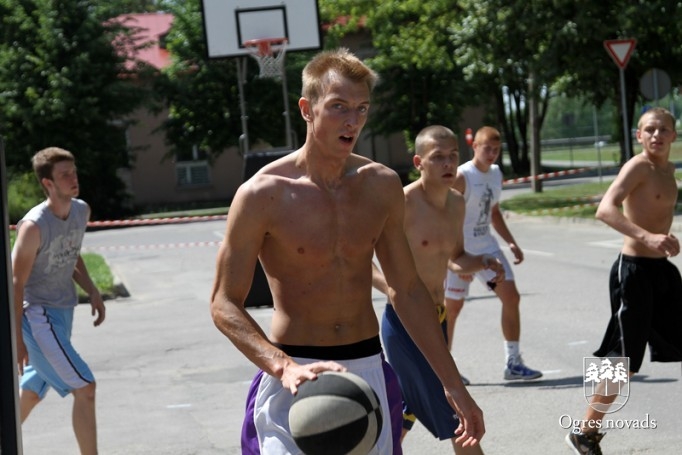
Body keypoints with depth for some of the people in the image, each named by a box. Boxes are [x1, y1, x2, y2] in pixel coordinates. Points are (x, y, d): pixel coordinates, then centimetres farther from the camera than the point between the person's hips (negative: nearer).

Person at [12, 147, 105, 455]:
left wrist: (92, 292, 6)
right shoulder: (34, 226, -22)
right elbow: (16, 283, -17)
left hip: (64, 312, 8)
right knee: (84, 387, -12)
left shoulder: (82, 211, 1)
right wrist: (17, 338, -18)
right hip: (37, 315, -8)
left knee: (32, 392, 18)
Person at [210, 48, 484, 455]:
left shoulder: (382, 185, 3)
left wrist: (453, 383, 11)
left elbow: (407, 289, 12)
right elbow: (224, 303, -9)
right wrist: (284, 368, -26)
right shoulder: (263, 195, -11)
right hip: (296, 377, -4)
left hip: (368, 371, 4)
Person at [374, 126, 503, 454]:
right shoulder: (402, 204, -17)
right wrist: (393, 290, -29)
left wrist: (482, 263, -1)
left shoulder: (457, 204, 7)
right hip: (404, 322, -8)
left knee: (408, 412, 19)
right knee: (458, 416, -8)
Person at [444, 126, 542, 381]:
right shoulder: (461, 177, -16)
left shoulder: (496, 174, 8)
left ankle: (513, 363, 5)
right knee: (452, 307, 1)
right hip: (461, 251, -7)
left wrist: (511, 243, 11)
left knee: (511, 297, -1)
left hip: (487, 246, 7)